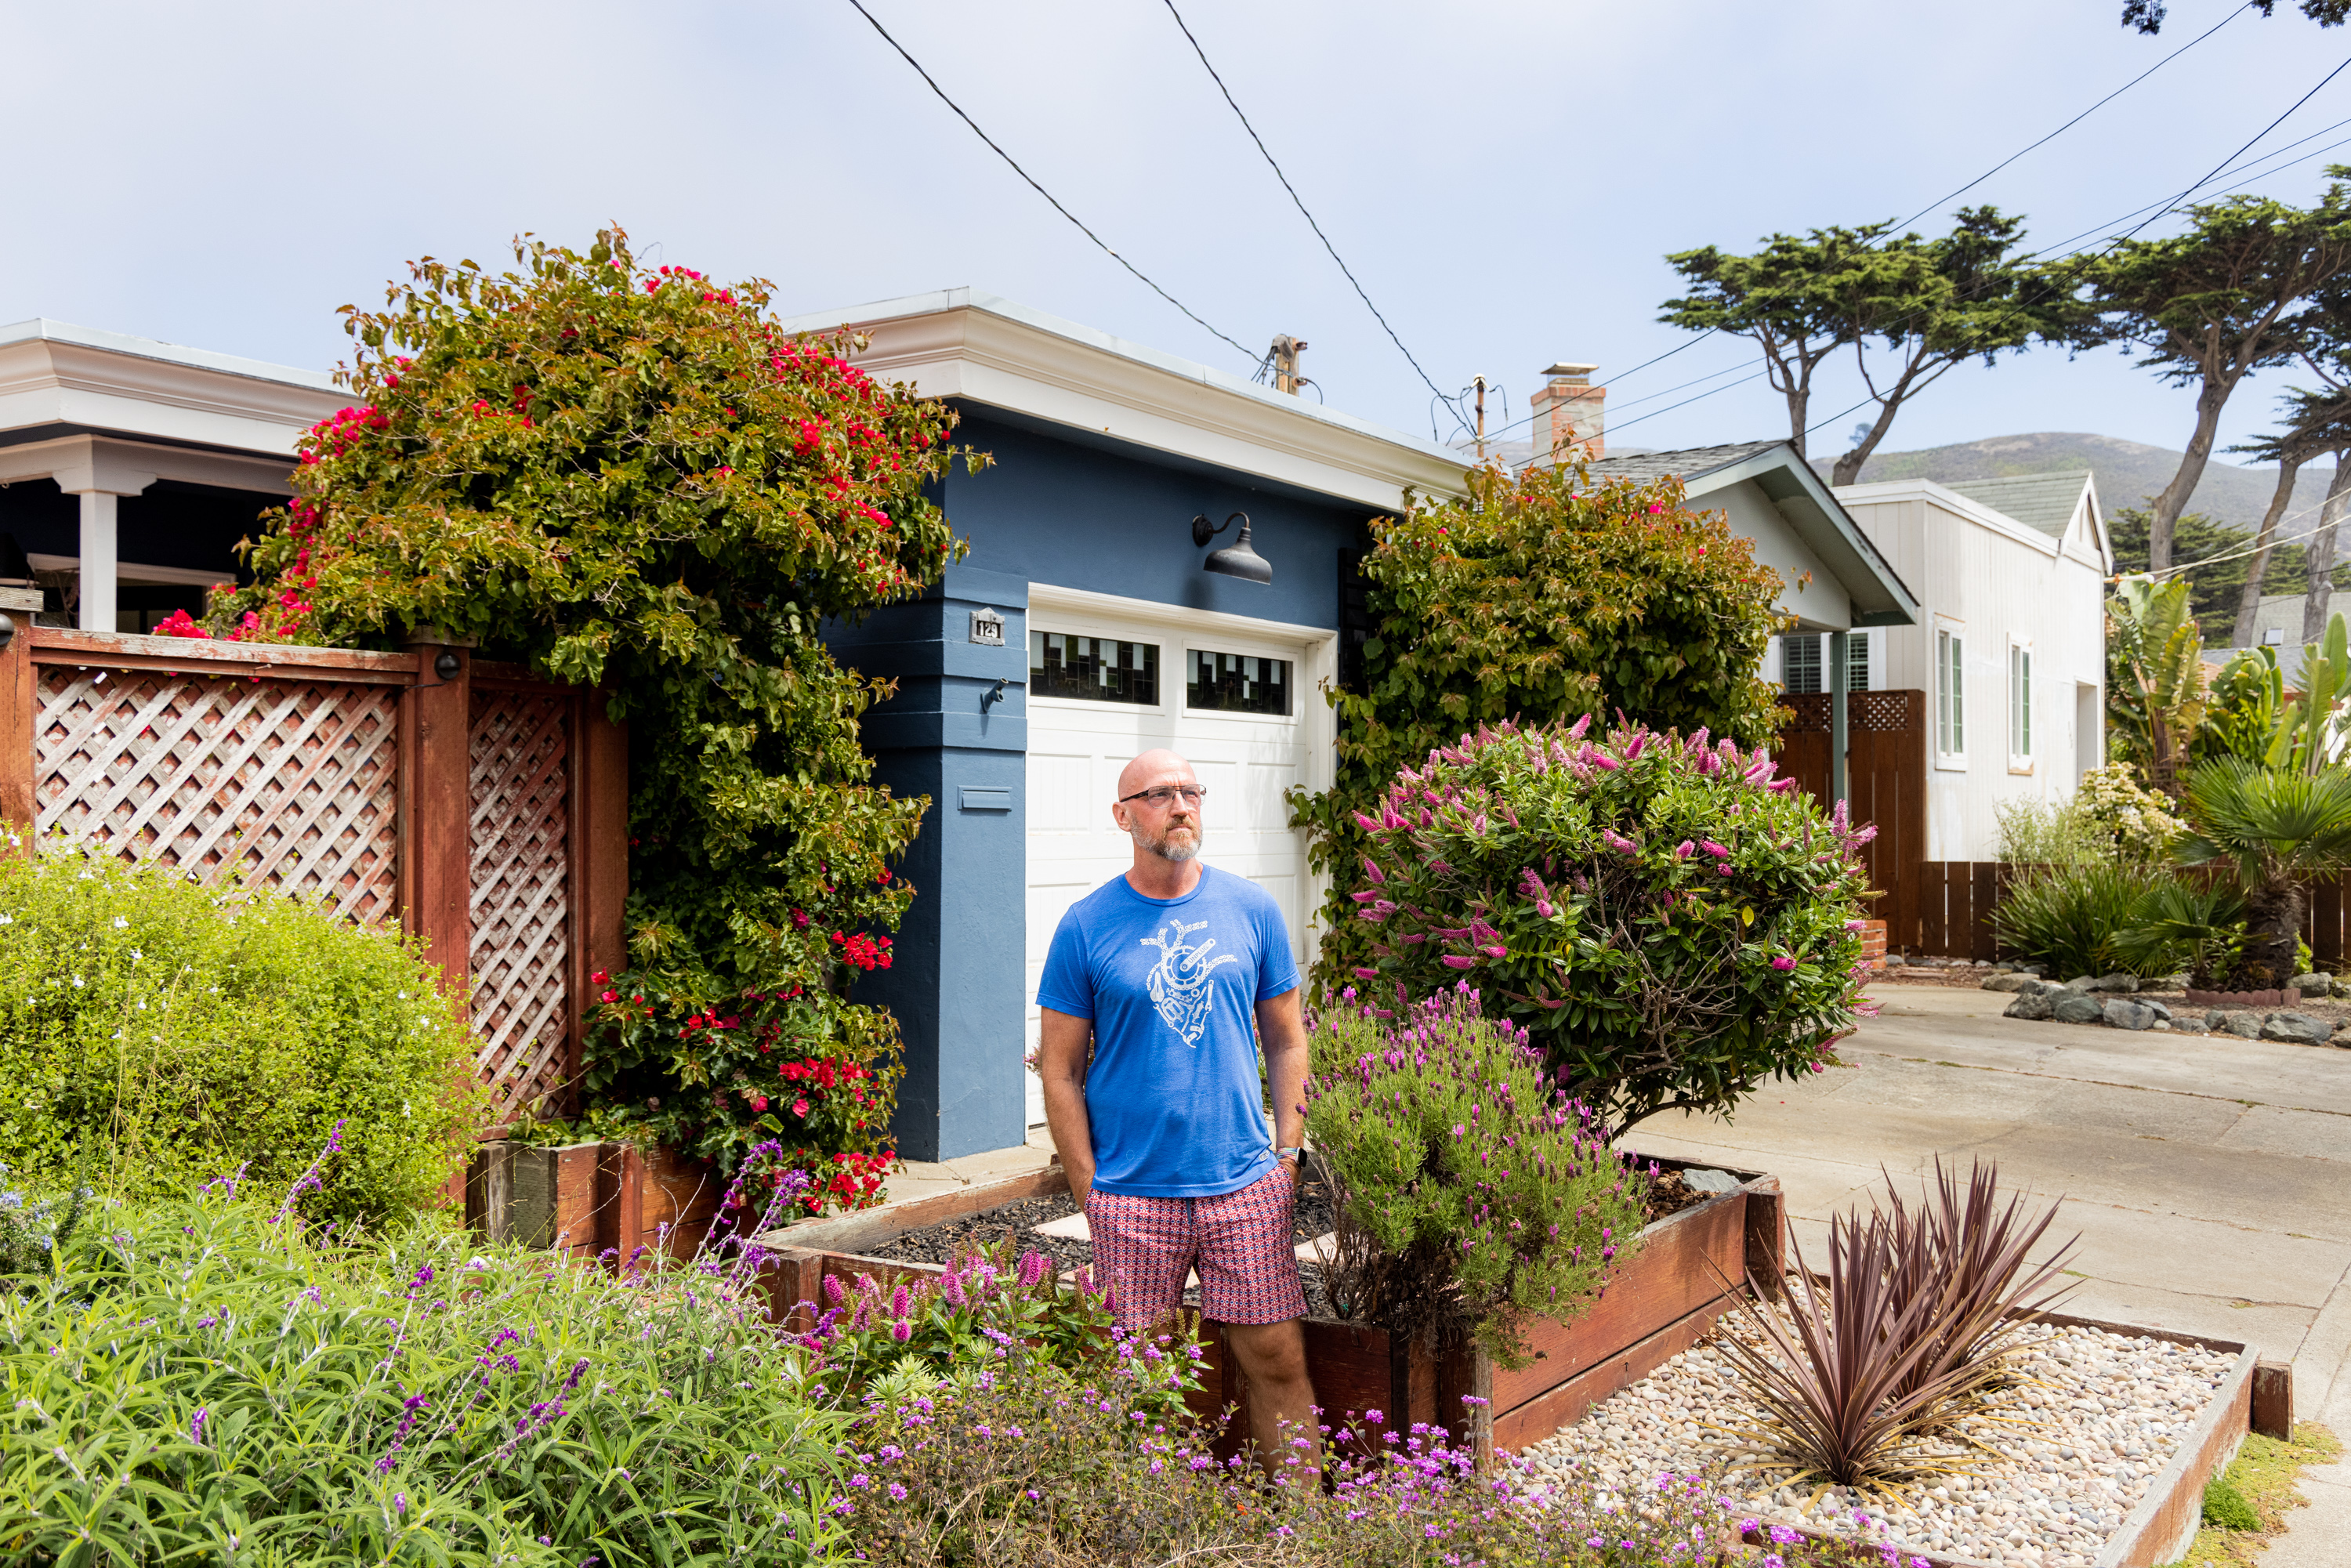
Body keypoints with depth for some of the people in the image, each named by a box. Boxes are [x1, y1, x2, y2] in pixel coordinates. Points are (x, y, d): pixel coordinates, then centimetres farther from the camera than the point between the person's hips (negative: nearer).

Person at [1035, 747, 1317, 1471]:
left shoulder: (1250, 908, 4)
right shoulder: (1085, 926, -2)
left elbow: (1287, 1038, 11)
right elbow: (1060, 1070, 1)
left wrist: (1287, 1151, 4)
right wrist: (1090, 1191, -3)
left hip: (1247, 1185, 2)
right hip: (1132, 1194, -1)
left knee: (1278, 1357, 4)